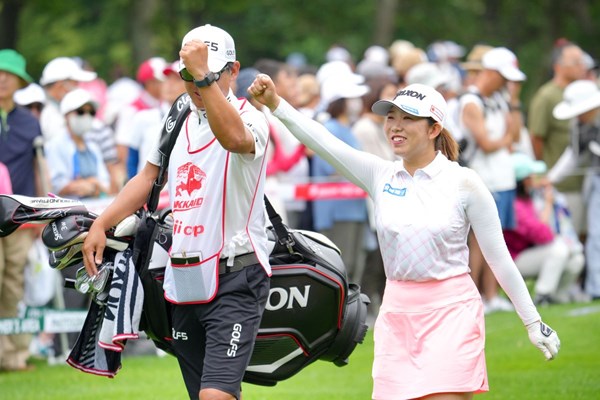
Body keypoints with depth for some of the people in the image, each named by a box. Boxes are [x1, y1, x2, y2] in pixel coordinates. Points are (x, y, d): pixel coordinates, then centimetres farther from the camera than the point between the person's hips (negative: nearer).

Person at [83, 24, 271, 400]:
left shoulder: (249, 116, -9)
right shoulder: (179, 122, 16)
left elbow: (234, 137, -34)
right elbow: (148, 178, 25)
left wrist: (205, 76, -40)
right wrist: (100, 225, 15)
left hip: (235, 280, -8)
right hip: (184, 281, 8)